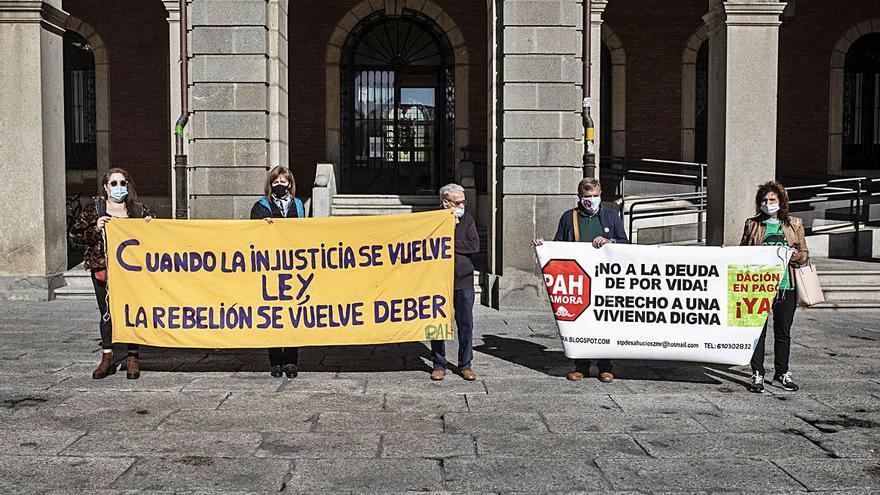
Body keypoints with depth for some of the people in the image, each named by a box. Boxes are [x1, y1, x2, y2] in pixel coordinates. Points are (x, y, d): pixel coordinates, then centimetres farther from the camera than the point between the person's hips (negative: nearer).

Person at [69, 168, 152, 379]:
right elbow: (74, 235, 5)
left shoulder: (138, 209, 7)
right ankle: (107, 358, 17)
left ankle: (133, 359, 10)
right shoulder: (94, 209, 5)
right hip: (102, 269, 0)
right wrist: (95, 229, -10)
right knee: (106, 313, 6)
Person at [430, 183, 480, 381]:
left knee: (466, 324, 5)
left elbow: (475, 246, -5)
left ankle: (466, 365, 17)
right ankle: (439, 365, 17)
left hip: (463, 280, 2)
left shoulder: (467, 219, 8)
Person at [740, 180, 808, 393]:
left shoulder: (795, 224, 9)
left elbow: (805, 254, 13)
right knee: (757, 330, -1)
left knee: (783, 332, 10)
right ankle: (757, 374, 7)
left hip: (785, 285, 1)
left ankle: (782, 373, 24)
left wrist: (796, 255, -9)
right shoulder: (752, 224, 7)